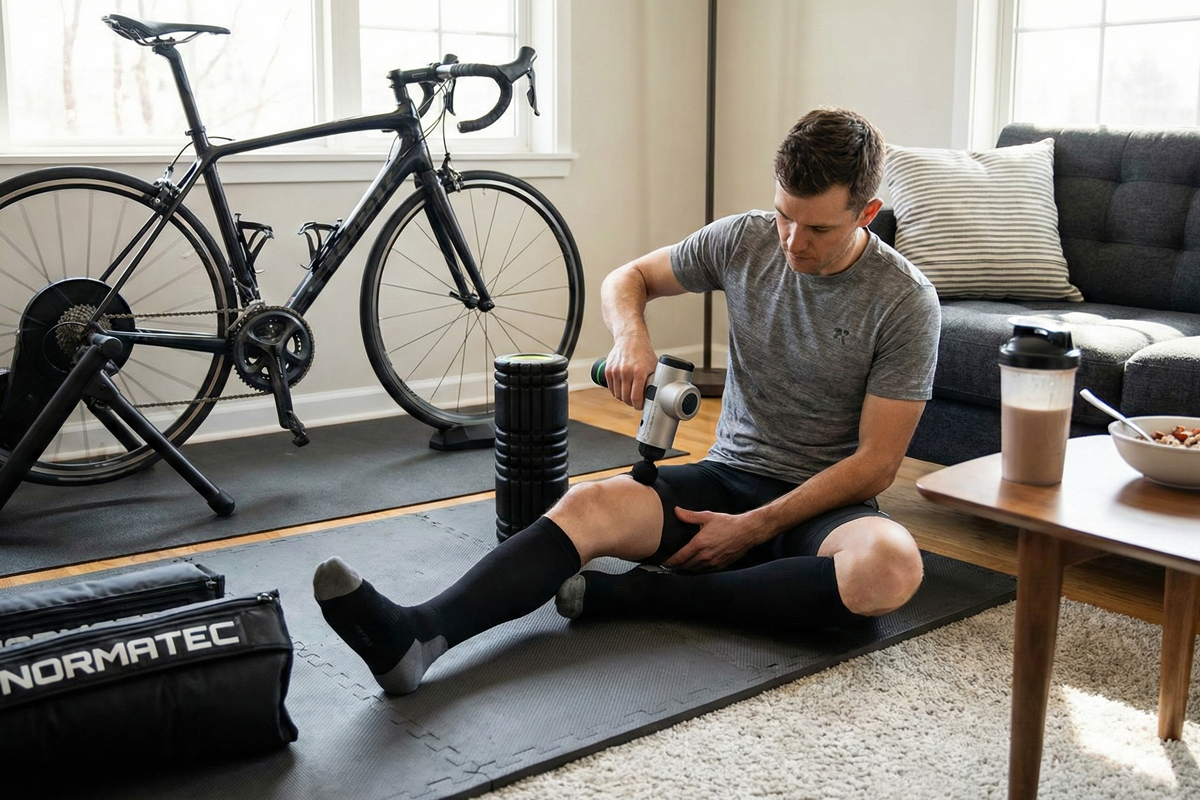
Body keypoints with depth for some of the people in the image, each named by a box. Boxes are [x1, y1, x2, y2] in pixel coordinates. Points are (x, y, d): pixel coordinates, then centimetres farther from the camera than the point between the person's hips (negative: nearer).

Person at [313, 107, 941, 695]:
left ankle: (647, 595, -31)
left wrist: (755, 527, -18)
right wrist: (631, 337, -12)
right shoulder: (744, 240, -1)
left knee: (891, 567, -38)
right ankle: (416, 634, -44)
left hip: (824, 502, -2)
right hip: (728, 475, 3)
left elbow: (876, 461, -12)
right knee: (588, 506, -26)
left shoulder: (904, 301, -11)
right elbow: (627, 277, 12)